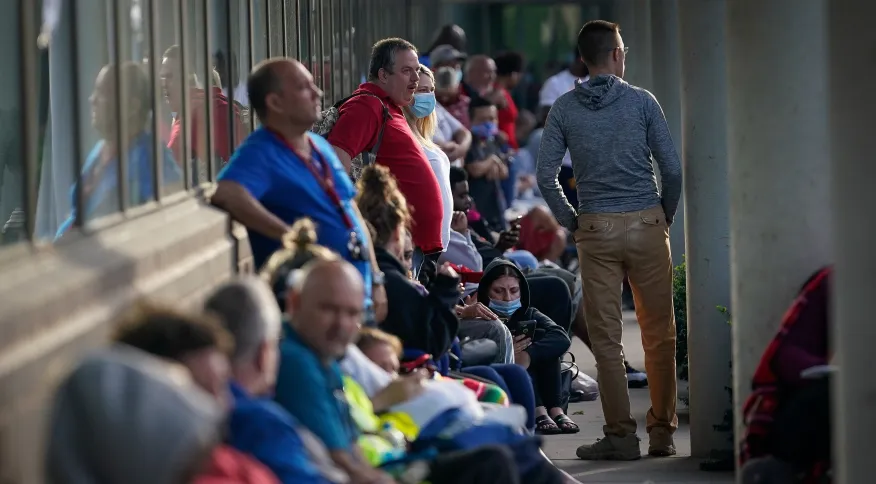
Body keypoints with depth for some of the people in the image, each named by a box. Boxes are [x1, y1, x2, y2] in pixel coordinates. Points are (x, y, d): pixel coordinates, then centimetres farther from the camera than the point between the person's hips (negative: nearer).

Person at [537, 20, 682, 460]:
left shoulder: (564, 108, 2)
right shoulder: (642, 101, -1)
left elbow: (545, 176, -2)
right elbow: (672, 168, -4)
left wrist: (572, 222, 8)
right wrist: (665, 216, 10)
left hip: (595, 230, 1)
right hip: (646, 225, 0)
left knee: (606, 337, 4)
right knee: (659, 333, 8)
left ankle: (621, 435, 2)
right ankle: (662, 431, 10)